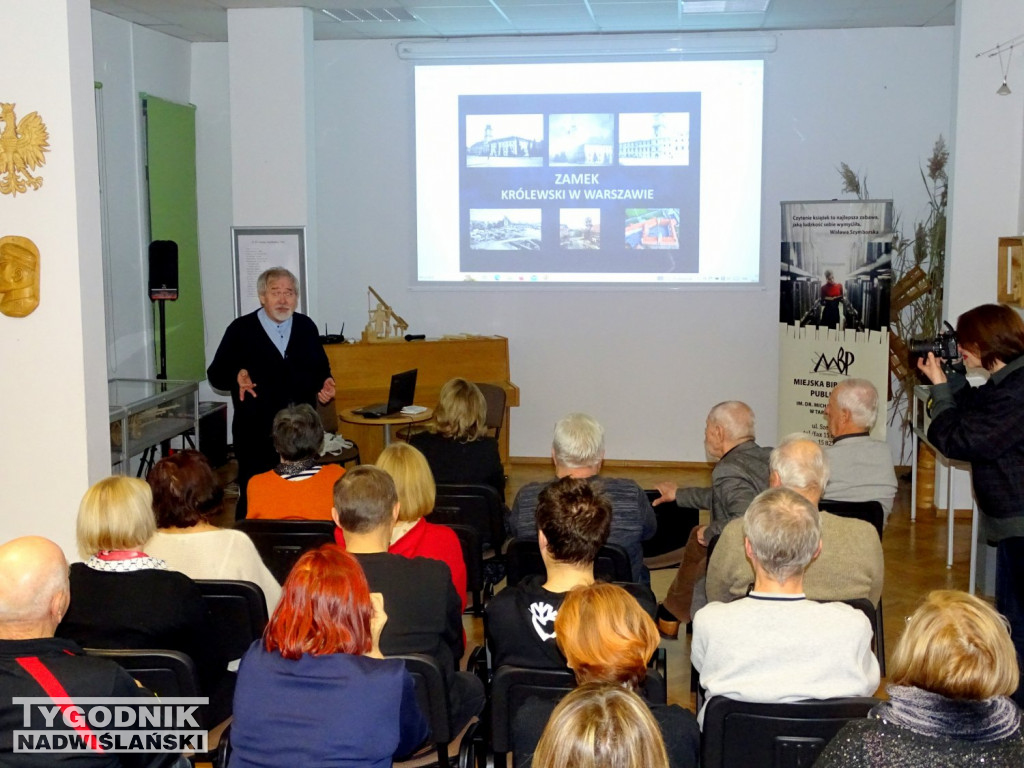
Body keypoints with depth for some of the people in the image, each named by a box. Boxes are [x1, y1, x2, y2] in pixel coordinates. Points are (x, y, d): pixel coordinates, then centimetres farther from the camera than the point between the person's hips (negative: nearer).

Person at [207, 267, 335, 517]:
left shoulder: (307, 327, 12)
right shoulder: (241, 329, 1)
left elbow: (321, 369, 21)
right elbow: (215, 374, 2)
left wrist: (325, 385, 0)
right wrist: (236, 377, -19)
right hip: (256, 433, -3)